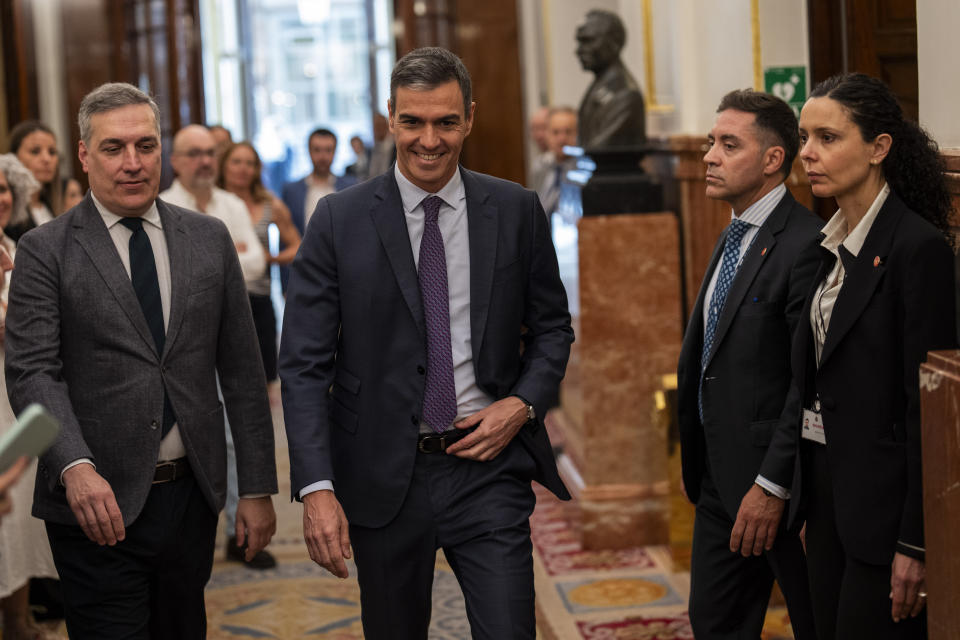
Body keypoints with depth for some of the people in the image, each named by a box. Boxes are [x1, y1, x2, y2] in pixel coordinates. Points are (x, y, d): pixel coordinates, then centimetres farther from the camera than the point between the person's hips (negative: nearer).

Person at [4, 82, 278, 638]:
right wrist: (75, 467, -28)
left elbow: (241, 369, 7)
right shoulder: (46, 251, -2)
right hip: (97, 502, -3)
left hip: (191, 496, 3)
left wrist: (258, 488, 5)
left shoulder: (209, 239, 7)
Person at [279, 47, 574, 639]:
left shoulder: (517, 210, 2)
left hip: (488, 465, 0)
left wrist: (523, 403, -7)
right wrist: (317, 489, -14)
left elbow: (552, 326, 13)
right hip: (383, 475, 0)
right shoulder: (340, 220, -3)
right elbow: (304, 364, -5)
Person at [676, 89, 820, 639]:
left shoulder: (804, 244, -19)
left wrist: (772, 486, -21)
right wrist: (700, 462, 15)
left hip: (777, 482, -9)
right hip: (720, 473, 9)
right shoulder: (734, 237, 12)